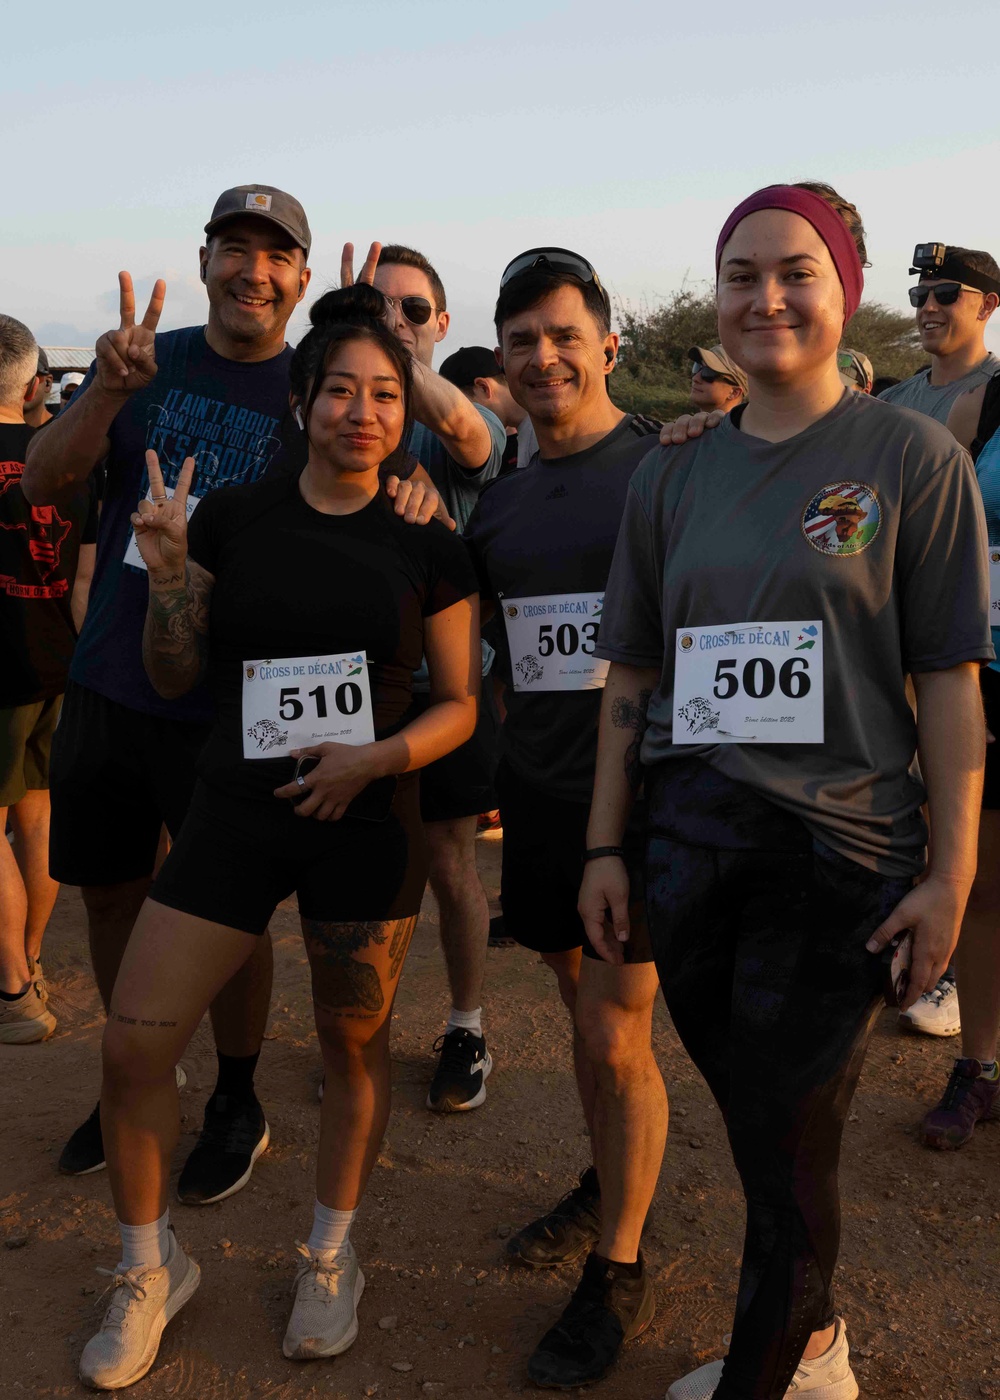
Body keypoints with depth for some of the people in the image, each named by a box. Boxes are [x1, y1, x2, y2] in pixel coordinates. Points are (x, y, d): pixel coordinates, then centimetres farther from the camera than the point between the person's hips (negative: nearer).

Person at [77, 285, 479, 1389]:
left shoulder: (426, 545, 0)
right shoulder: (233, 518, 3)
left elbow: (460, 703, 2)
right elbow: (175, 676, 7)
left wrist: (377, 758, -15)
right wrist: (166, 571, -10)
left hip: (366, 828, -1)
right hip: (233, 816, 1)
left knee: (353, 1047, 11)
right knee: (131, 1047, -2)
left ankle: (329, 1260, 37)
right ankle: (150, 1269, 25)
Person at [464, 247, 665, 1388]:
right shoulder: (497, 501, 11)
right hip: (537, 792, 6)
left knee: (615, 1038, -1)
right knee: (583, 1010, 19)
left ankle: (618, 1274, 19)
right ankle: (607, 1190, 42)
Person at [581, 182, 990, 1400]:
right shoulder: (674, 473, 8)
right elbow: (631, 673, 9)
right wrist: (605, 847, 6)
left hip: (842, 849, -3)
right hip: (688, 840, 4)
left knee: (786, 1146, 4)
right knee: (753, 1121, 14)